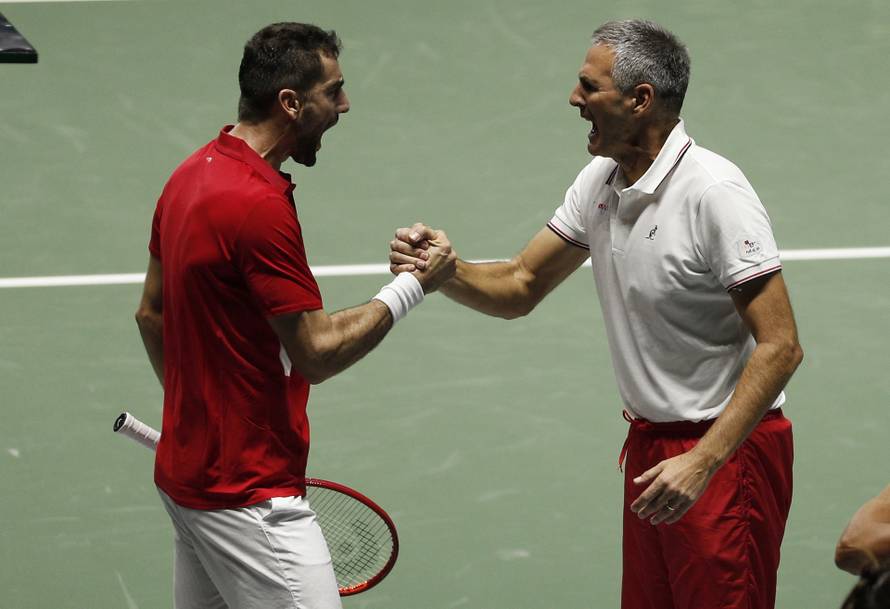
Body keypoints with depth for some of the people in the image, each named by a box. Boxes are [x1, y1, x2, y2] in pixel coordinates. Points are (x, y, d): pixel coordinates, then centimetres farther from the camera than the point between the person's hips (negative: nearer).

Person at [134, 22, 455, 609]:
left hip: (186, 468, 10)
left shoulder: (191, 176, 7)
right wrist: (412, 286, -9)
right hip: (249, 492, -10)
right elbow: (317, 352, -20)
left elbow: (151, 313, 17)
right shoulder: (260, 205, -23)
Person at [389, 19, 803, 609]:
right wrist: (447, 270, -10)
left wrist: (704, 461, -28)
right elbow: (521, 288, 12)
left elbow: (780, 346, -23)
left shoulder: (714, 193, -21)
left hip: (727, 449, -8)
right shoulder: (599, 182, 5)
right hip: (649, 444, 8)